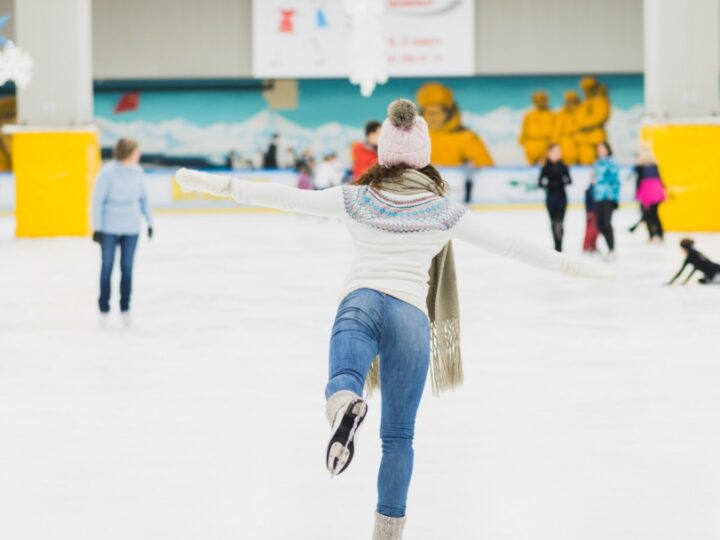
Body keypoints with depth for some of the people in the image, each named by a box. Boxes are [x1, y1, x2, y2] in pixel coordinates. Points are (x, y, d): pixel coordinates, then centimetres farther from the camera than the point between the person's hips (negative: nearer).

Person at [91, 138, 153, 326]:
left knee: (127, 268, 6)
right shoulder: (108, 173, -14)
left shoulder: (137, 171, -1)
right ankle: (104, 309, 15)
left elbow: (143, 198, 11)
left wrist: (149, 221, 12)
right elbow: (97, 200, -10)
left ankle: (125, 308, 15)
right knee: (107, 267, 6)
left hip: (131, 229, 3)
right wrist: (97, 228, -10)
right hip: (109, 228, -3)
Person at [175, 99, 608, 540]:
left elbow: (287, 197, 13)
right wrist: (568, 265, 22)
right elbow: (506, 244, 14)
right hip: (412, 315, 1)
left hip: (360, 303, -1)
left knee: (342, 383, -27)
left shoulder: (357, 199, 14)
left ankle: (346, 405, -65)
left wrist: (222, 185, 21)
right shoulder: (442, 209, 13)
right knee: (398, 436, 10)